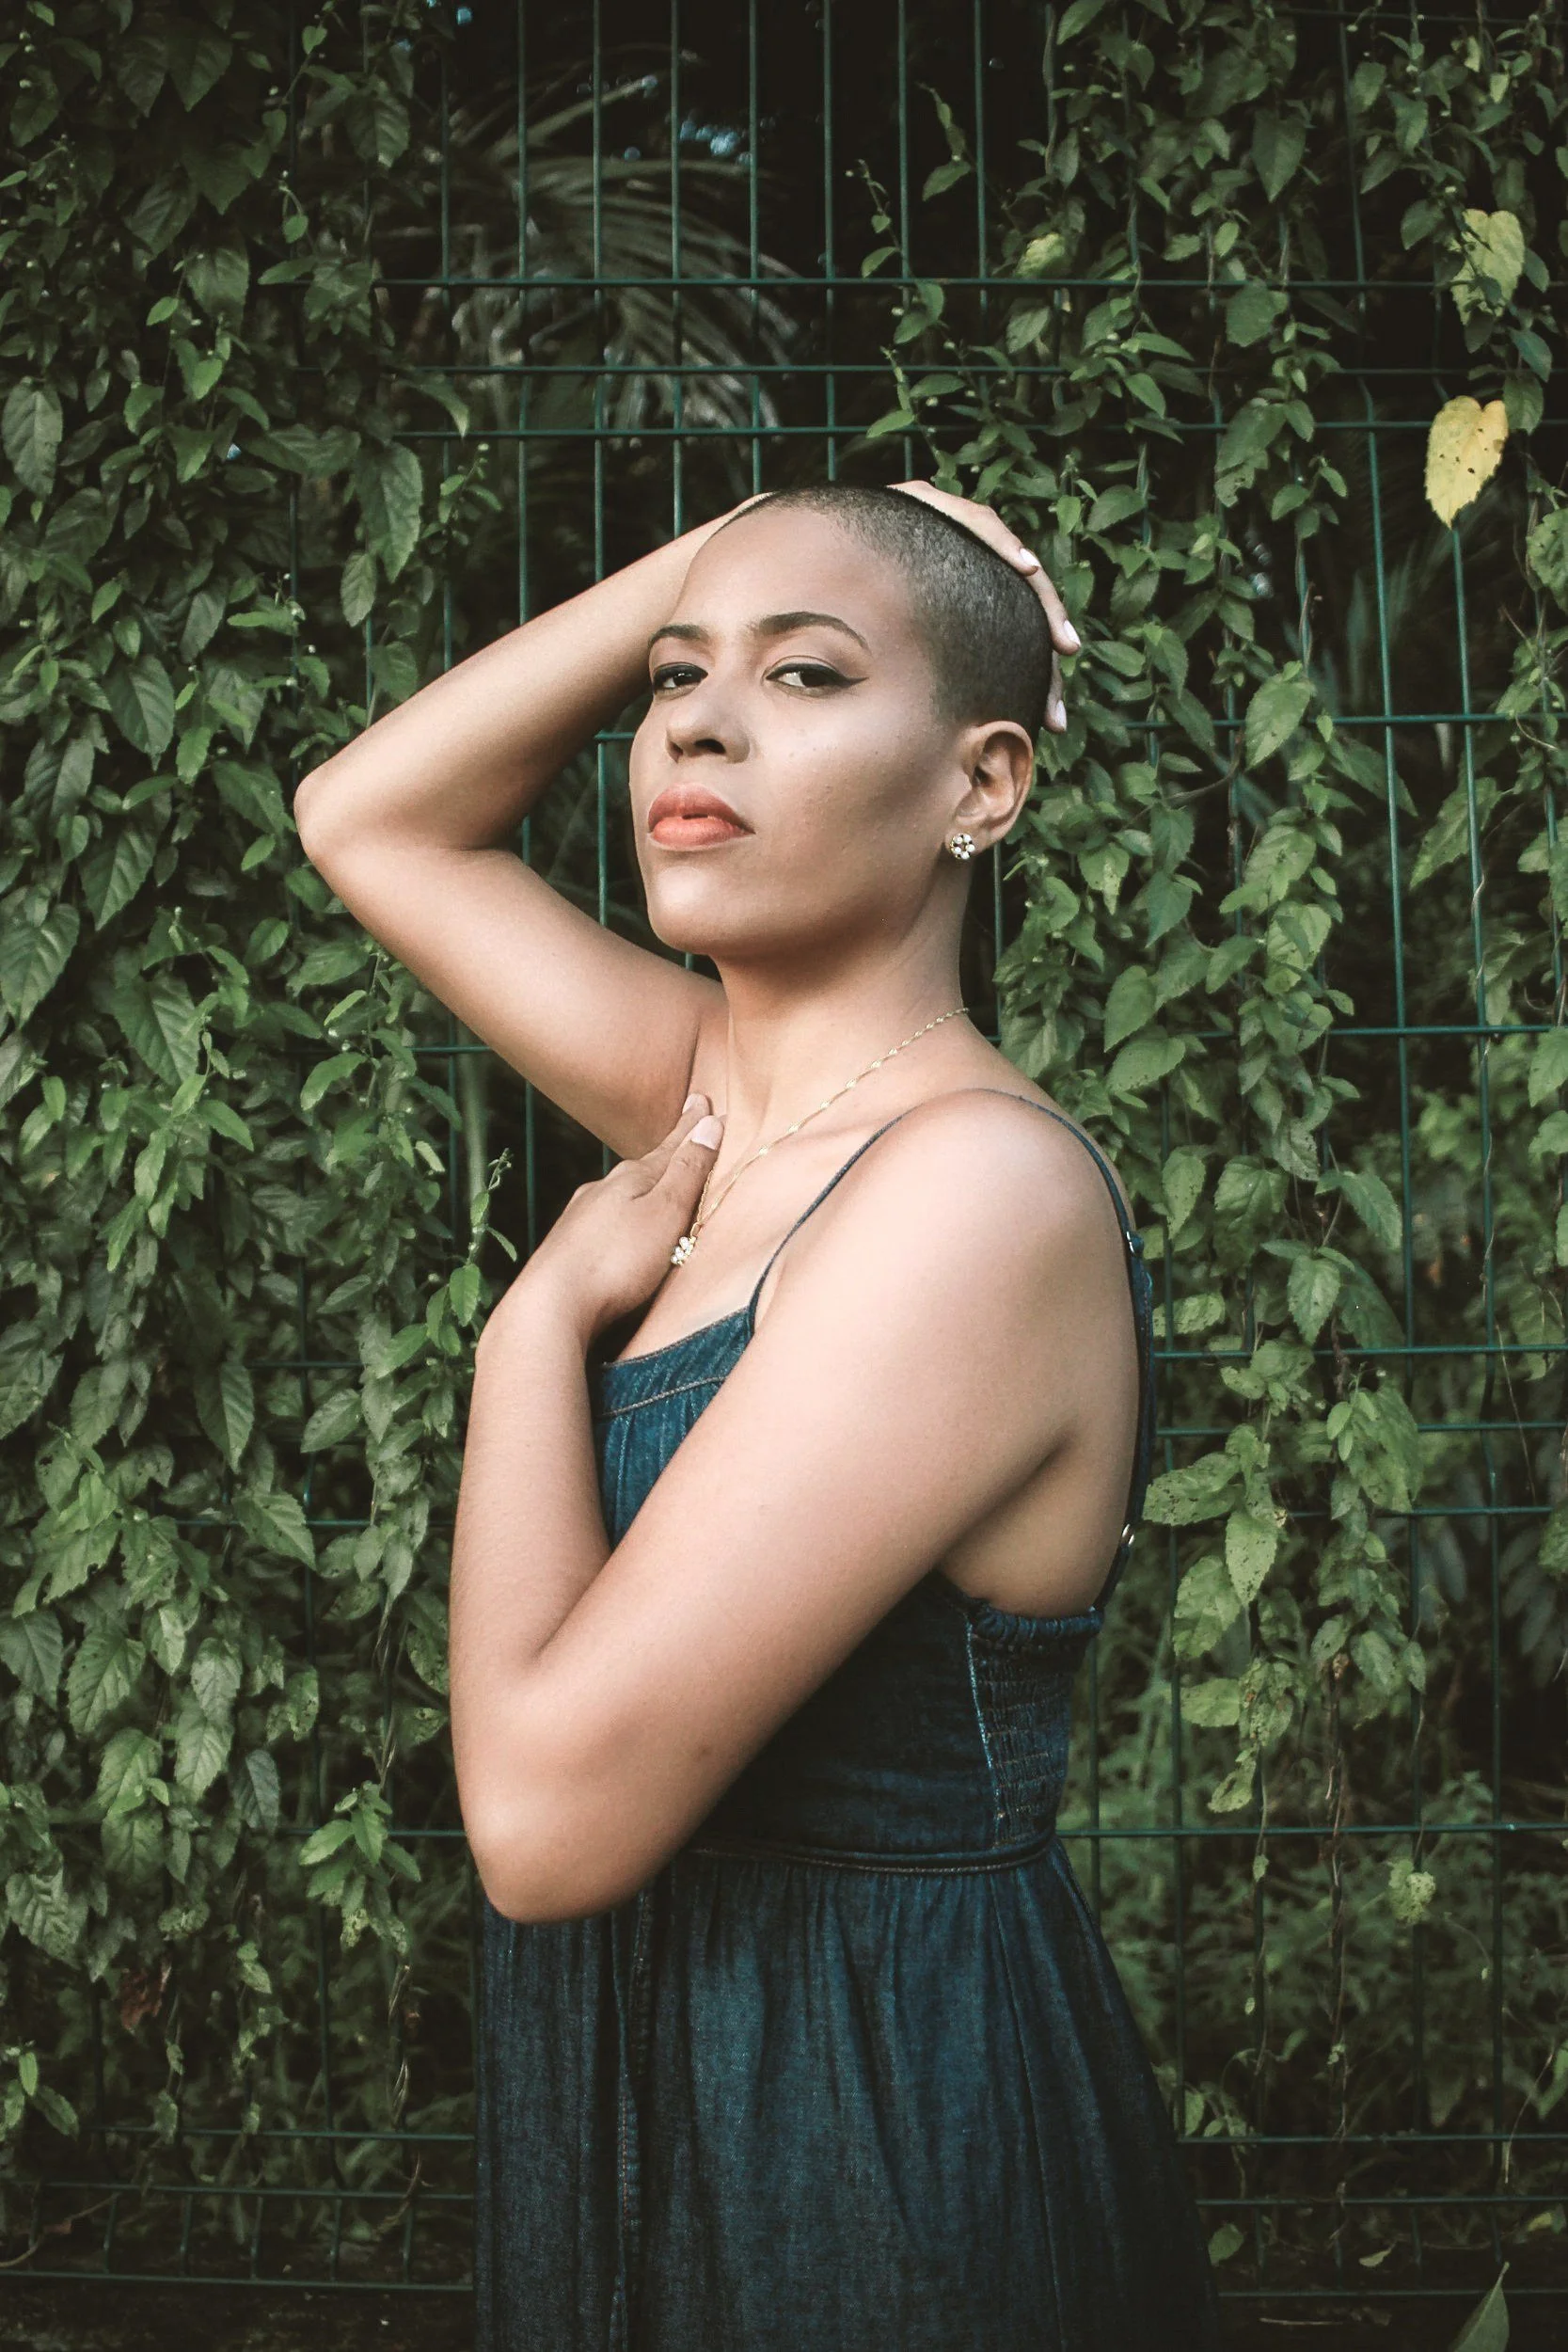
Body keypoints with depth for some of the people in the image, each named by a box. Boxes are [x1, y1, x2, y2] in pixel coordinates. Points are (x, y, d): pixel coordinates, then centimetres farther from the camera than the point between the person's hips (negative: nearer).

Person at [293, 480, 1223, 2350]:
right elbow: (365, 814, 10)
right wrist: (724, 548, 1)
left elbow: (550, 1812, -29)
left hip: (875, 2139, -7)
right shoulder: (714, 1091, -1)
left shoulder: (980, 1186, -25)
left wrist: (543, 1315, -16)